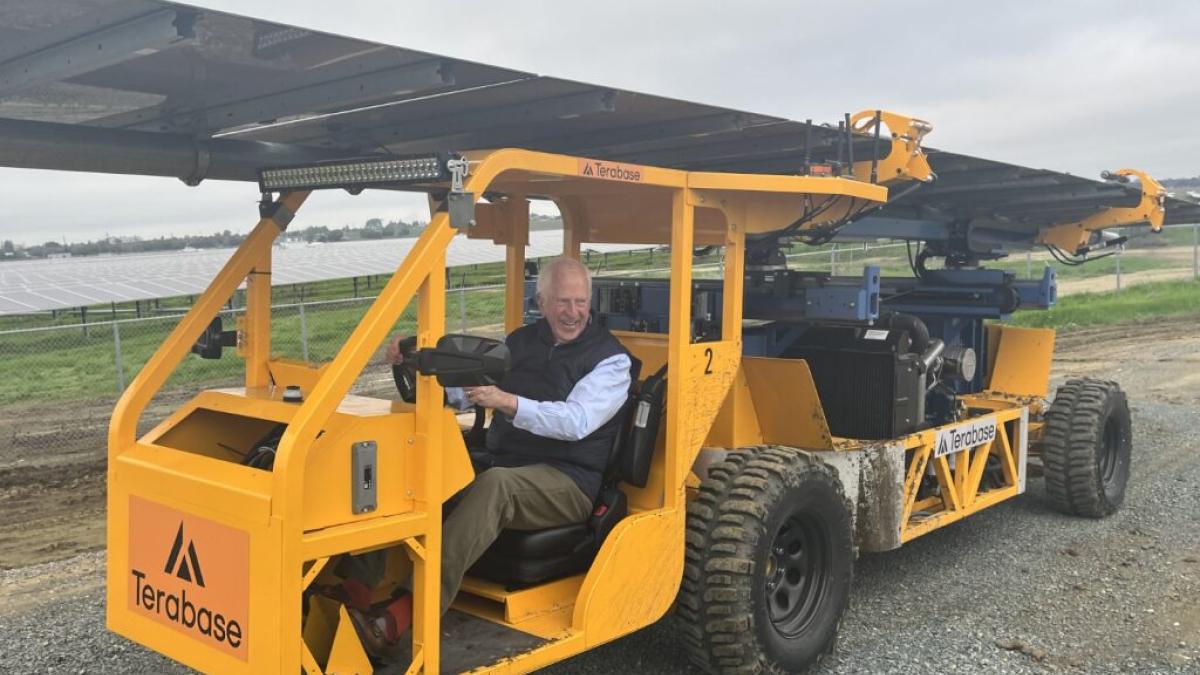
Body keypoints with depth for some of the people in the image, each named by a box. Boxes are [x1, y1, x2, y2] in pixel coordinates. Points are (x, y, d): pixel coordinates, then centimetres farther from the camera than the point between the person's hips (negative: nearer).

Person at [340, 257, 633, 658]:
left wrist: (511, 403, -33)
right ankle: (357, 590, -27)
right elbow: (463, 393, 16)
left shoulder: (610, 358, -3)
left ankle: (402, 618, -43)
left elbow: (576, 421, -19)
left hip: (567, 482, -6)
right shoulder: (521, 342, 15)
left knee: (493, 485, -37)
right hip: (500, 465, 6)